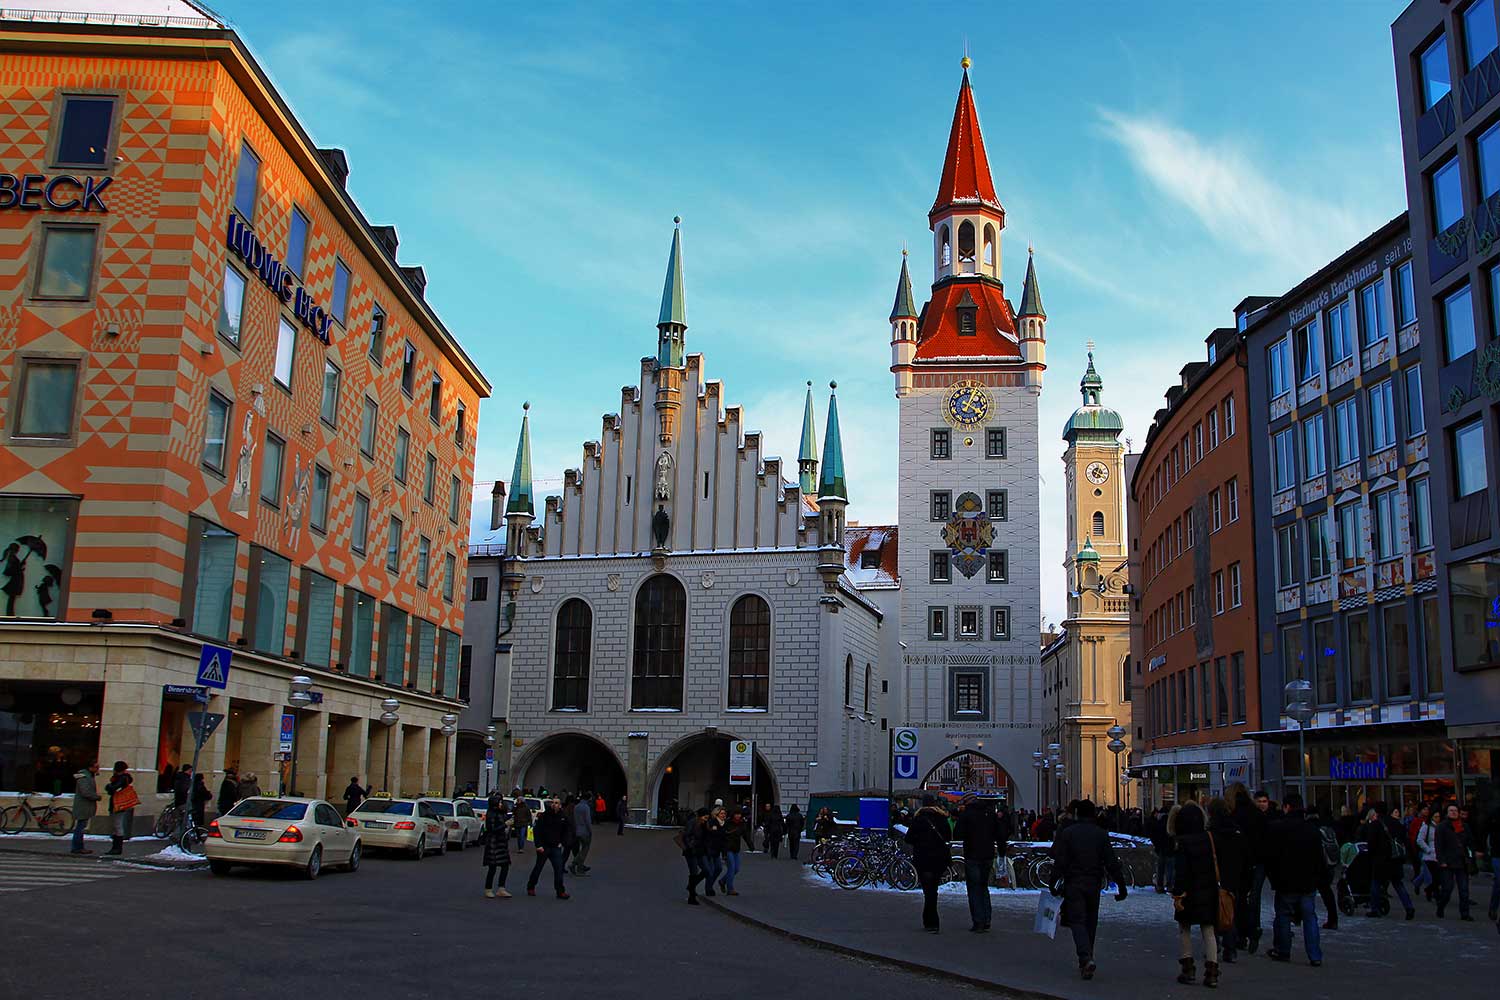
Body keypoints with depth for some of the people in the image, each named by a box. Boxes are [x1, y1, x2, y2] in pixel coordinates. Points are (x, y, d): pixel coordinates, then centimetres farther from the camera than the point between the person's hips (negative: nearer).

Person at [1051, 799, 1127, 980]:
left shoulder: (1067, 833, -4)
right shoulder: (1101, 834, 2)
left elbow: (1059, 861, -8)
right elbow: (1112, 863, -1)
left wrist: (1054, 884, -4)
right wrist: (1121, 885, 1)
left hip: (1073, 884, -3)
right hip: (1094, 884, 3)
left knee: (1077, 921, -3)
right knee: (1091, 922, 15)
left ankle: (1086, 958, -23)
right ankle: (1086, 961, 22)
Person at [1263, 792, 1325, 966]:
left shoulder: (1276, 828, -11)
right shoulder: (1312, 829, 3)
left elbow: (1270, 856, -8)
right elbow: (1320, 858, 8)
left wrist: (1274, 878, 5)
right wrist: (1316, 878, 15)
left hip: (1286, 882, -4)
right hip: (1309, 883, 4)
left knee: (1283, 916, 9)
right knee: (1310, 917, 6)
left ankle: (1282, 951, 18)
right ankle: (1315, 956, 4)